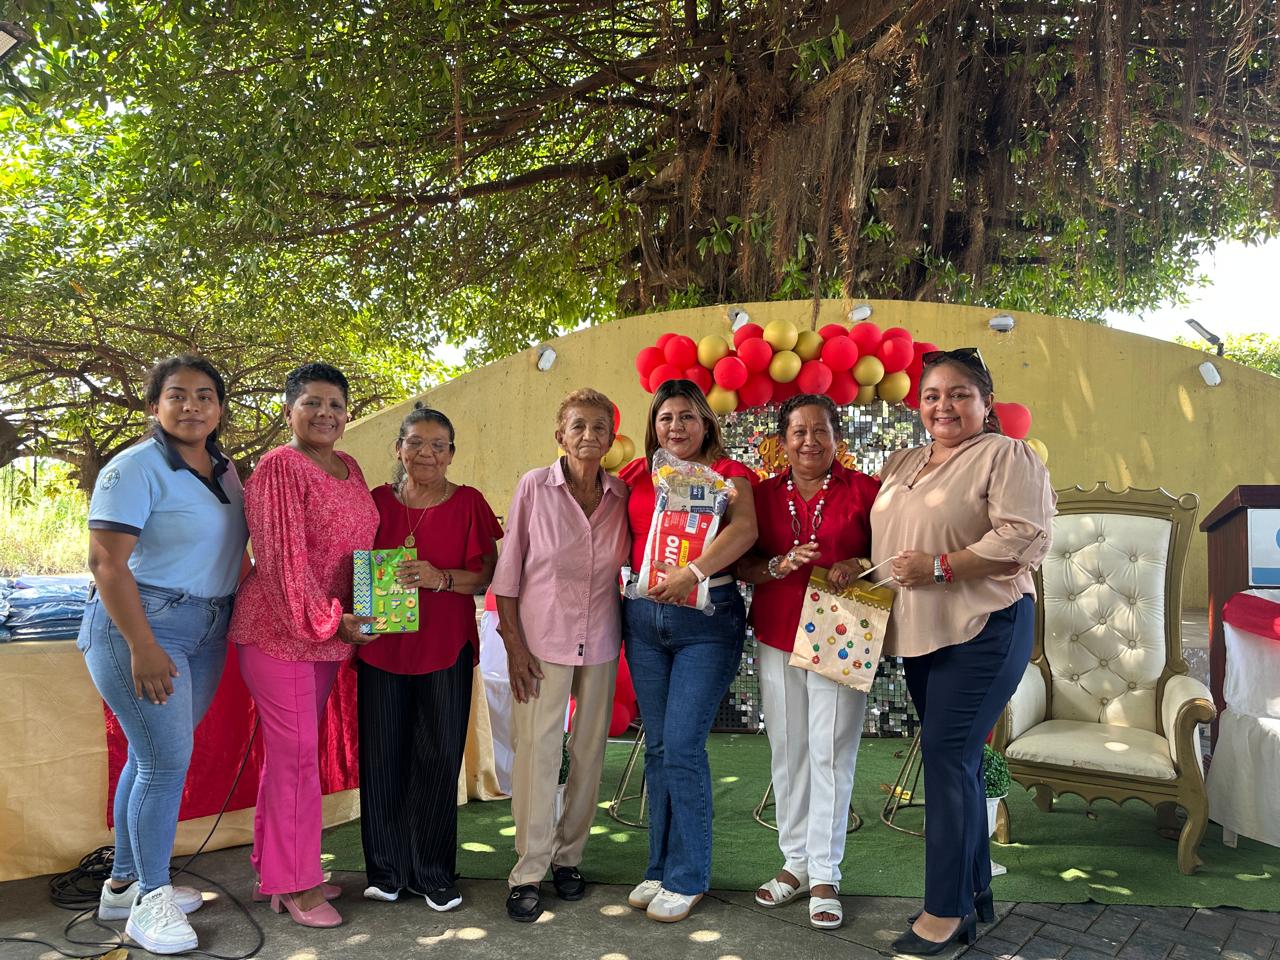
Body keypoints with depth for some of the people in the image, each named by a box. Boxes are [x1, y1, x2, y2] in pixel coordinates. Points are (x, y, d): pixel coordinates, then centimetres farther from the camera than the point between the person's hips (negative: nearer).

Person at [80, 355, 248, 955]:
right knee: (167, 760, -6)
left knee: (154, 756, 13)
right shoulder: (135, 468, -12)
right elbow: (107, 561, -17)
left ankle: (123, 885, 26)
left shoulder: (224, 471, 11)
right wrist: (143, 647, -21)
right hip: (139, 626, -7)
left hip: (207, 632, 7)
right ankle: (151, 900, 9)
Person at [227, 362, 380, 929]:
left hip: (330, 630, 7)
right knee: (296, 754, -2)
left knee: (290, 751, 15)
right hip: (282, 628, -7)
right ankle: (294, 882, 12)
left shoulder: (348, 468, 13)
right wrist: (326, 620, -18)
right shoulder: (280, 467, -11)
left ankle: (274, 869, 27)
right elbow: (282, 555, -17)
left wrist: (343, 621, 9)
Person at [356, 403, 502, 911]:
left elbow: (484, 577, -1)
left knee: (439, 759, 2)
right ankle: (387, 869, 21)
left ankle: (434, 873, 18)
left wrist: (440, 577, -19)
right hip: (381, 645, 2)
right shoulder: (378, 501, 7)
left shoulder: (468, 503, 1)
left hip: (446, 648, -1)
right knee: (382, 756, 5)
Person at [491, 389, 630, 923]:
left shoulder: (622, 496, 0)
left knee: (589, 751, 10)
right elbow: (508, 570, -4)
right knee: (537, 750, -3)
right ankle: (528, 872, 11)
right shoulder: (534, 487, -6)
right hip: (542, 639, -3)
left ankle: (568, 857, 28)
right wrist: (513, 643, -7)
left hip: (600, 642, 3)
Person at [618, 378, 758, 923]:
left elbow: (745, 530, -17)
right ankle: (660, 867, 24)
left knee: (683, 745, -6)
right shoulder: (635, 475, 10)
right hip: (643, 616, 4)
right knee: (657, 747, 11)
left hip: (707, 618, -4)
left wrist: (694, 572, -30)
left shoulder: (727, 472, -1)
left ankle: (687, 878, 10)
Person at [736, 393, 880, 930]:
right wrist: (781, 565, -14)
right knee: (787, 752, 9)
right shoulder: (764, 494, 8)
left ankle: (825, 875, 11)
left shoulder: (862, 490, 1)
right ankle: (795, 861, 24)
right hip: (777, 640, 3)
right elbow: (743, 568, 6)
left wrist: (860, 566, -16)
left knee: (831, 754, -2)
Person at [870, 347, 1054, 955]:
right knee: (957, 757, 14)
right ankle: (975, 891, 27)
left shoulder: (1007, 457, -7)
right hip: (918, 632, 7)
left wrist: (940, 567, -20)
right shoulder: (902, 465, 17)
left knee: (947, 754, -8)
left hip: (982, 630, -7)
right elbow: (880, 539, 25)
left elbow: (1024, 537, -18)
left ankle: (947, 911, 2)